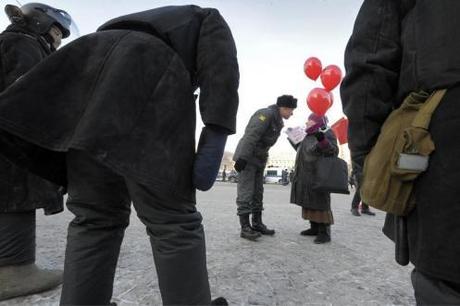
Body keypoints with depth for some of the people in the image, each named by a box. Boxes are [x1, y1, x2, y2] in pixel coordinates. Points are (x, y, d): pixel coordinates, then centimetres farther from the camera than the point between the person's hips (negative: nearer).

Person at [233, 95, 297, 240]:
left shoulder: (278, 122, 15)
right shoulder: (266, 114, -15)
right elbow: (251, 136, -24)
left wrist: (264, 159, 10)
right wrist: (243, 157, -29)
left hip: (259, 159, 10)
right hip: (247, 158, -10)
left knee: (258, 193, 11)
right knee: (246, 192, -7)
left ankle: (257, 224, 20)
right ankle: (245, 227, -2)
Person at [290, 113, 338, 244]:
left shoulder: (327, 133, -6)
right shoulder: (310, 136, 18)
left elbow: (333, 152, -16)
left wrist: (322, 140, -30)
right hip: (306, 176, 9)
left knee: (320, 202, -6)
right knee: (309, 202, 10)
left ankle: (325, 232, 0)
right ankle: (315, 228, 19)